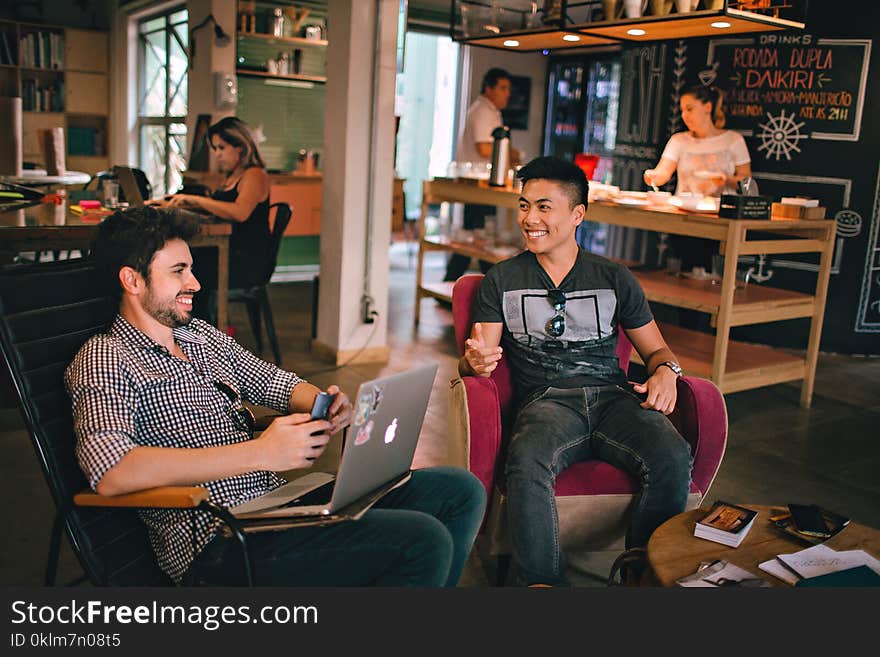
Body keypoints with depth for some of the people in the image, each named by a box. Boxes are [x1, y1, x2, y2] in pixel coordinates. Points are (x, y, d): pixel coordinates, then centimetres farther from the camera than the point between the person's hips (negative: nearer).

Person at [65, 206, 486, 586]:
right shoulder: (104, 360, -7)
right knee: (424, 541, -24)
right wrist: (260, 453, -26)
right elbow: (109, 473, -24)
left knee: (461, 491, 3)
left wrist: (325, 405, -1)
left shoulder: (203, 336, 18)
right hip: (220, 541, -8)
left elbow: (278, 383, 25)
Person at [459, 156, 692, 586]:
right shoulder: (501, 281, 14)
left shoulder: (615, 279, 17)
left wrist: (665, 371, -3)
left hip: (613, 397, 2)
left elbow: (655, 348, 21)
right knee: (526, 462, -37)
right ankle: (542, 583, -26)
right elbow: (477, 358, 6)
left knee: (673, 458, -30)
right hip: (546, 401, -1)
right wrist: (475, 361, -19)